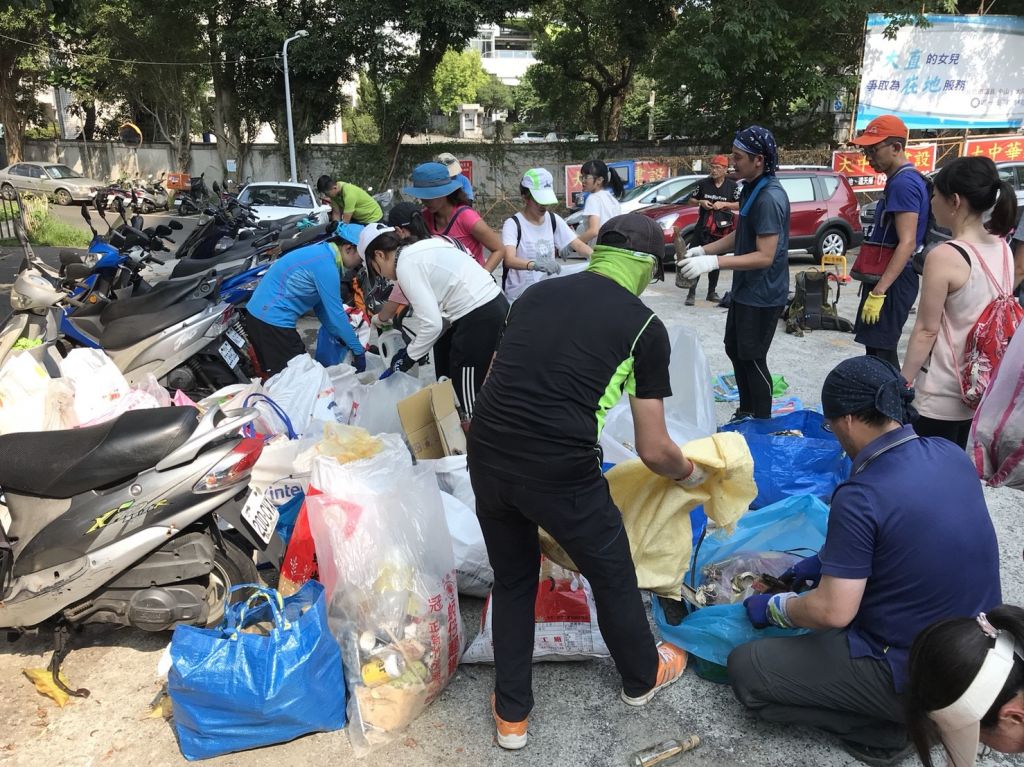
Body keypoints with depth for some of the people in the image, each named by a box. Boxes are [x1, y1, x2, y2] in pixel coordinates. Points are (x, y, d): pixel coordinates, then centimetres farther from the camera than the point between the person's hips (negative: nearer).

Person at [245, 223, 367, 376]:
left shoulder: (322, 252, 8)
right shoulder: (326, 265, -21)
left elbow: (321, 305, 11)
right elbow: (336, 313, -18)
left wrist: (343, 339, 9)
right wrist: (358, 350, -9)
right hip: (273, 320, -10)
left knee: (278, 376, 20)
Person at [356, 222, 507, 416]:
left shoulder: (406, 264, -9)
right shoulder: (420, 250, 17)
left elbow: (432, 324, -15)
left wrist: (409, 357, -1)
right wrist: (413, 348, 20)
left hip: (480, 319, -10)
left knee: (469, 399, -2)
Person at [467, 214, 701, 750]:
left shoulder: (535, 293, 15)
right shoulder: (644, 325, 3)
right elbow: (653, 451, 5)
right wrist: (689, 474, 27)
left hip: (485, 458, 5)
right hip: (560, 473, -4)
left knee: (512, 581, 27)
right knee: (612, 574, 24)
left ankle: (511, 714, 40)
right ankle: (643, 677, 50)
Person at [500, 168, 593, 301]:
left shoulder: (554, 220, 5)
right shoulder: (513, 224, -12)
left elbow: (578, 245, 4)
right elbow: (509, 260, -27)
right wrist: (535, 265, -46)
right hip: (518, 294, -5)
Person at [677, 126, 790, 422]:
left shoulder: (770, 198, -24)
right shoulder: (751, 189, 8)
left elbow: (765, 256, -27)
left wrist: (714, 262, -31)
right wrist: (702, 250, 3)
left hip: (763, 296, -10)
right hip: (745, 289, 10)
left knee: (753, 359, 1)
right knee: (734, 350, 19)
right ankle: (746, 413, 35)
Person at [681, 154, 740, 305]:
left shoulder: (732, 186, 2)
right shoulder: (703, 183, 3)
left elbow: (740, 205, 1)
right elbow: (690, 200, 11)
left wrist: (724, 204, -13)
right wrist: (700, 202, -10)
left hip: (720, 230, 1)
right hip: (702, 229, -1)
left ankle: (712, 292, 21)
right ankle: (692, 293, -6)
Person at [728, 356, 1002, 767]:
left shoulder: (860, 497, -27)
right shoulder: (951, 454, -3)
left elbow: (833, 613, -23)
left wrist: (773, 607, -3)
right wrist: (826, 560, 16)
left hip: (916, 676, -8)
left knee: (744, 670, -3)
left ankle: (884, 728, 2)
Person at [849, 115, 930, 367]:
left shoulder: (904, 182, -17)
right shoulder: (899, 180, 14)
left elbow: (907, 243, -24)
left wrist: (878, 292, -27)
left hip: (891, 282, -10)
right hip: (887, 279, 10)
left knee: (881, 352, -7)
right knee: (876, 348, 17)